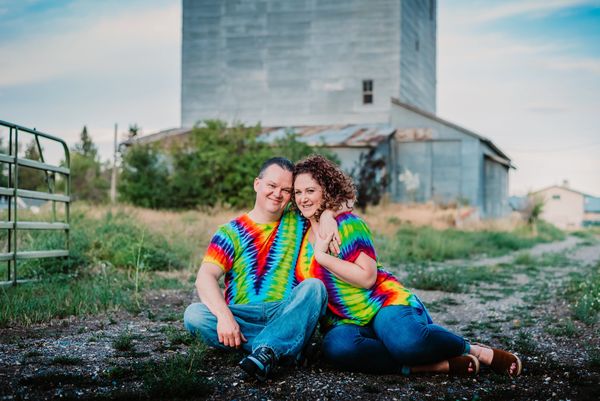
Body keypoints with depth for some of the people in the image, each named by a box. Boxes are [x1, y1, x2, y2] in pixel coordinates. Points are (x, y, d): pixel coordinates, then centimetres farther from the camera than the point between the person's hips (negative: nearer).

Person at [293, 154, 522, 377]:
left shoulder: (348, 224, -3)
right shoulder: (302, 236, 16)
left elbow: (367, 277, -13)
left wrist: (322, 256, -13)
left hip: (384, 303, -4)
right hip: (345, 323, 5)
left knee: (405, 340, -40)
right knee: (336, 345, -36)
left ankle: (480, 352, -9)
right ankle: (441, 365, -30)